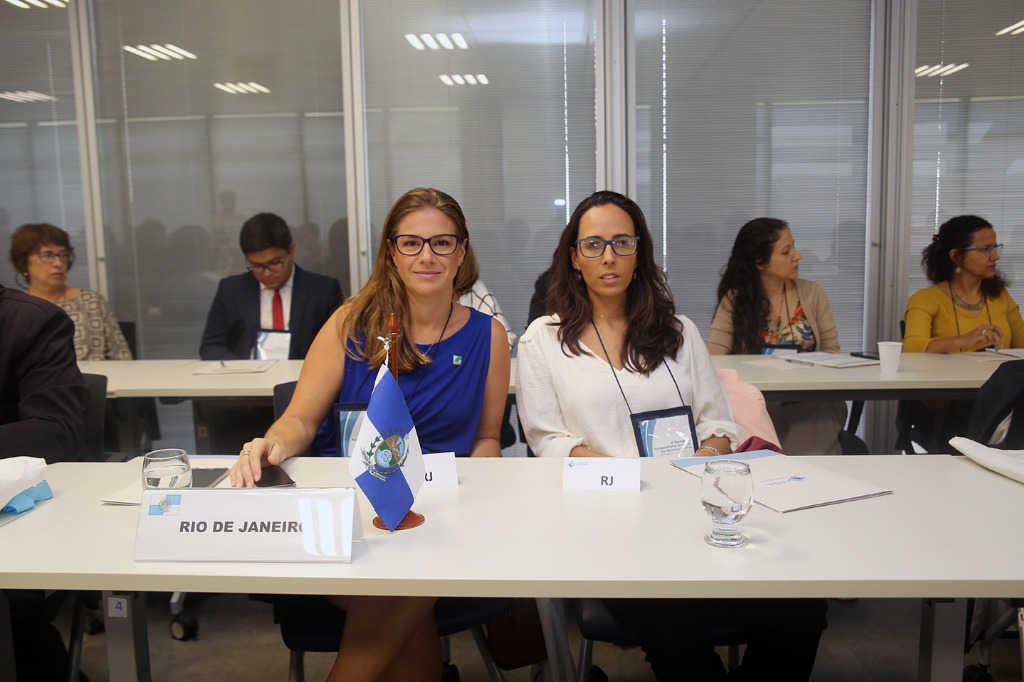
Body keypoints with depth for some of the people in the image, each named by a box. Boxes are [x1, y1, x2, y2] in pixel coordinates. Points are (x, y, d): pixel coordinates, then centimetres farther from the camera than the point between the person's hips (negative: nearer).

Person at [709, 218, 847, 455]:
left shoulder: (812, 293, 9)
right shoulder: (734, 300, 3)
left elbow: (832, 351, 9)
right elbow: (715, 357, -6)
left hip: (811, 399, 2)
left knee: (809, 455, -28)